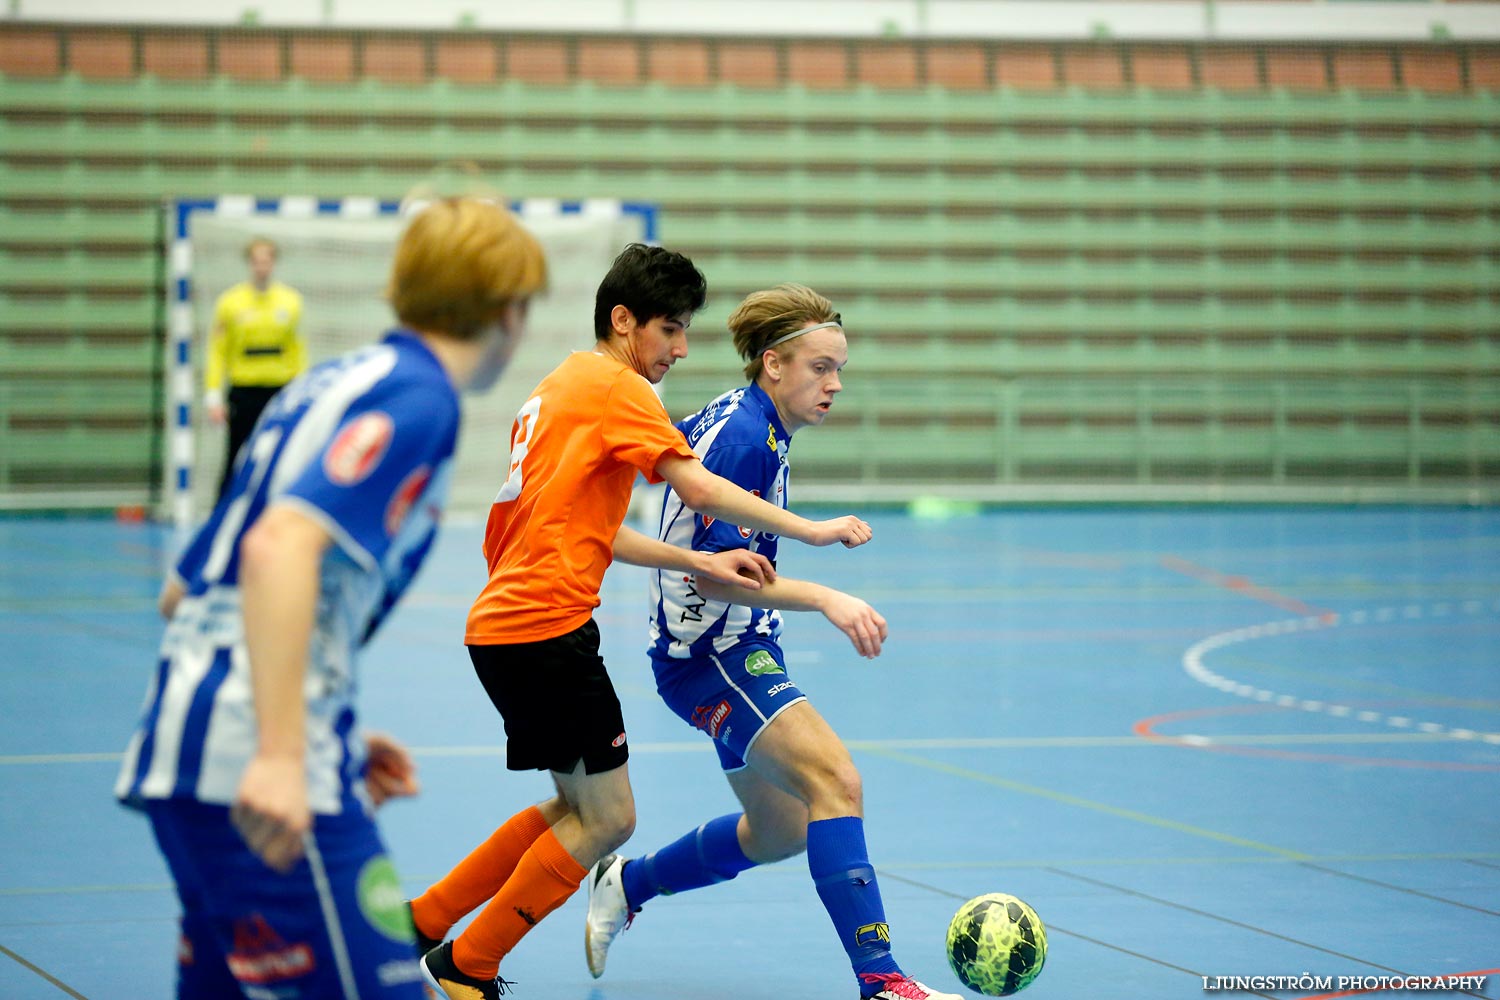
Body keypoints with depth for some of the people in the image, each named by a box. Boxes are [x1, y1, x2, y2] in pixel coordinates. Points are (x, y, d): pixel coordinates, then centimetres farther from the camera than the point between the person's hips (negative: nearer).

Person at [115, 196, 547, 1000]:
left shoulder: (329, 385, 22)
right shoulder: (417, 398, -5)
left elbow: (182, 595, 25)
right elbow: (282, 545, -22)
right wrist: (281, 753, -28)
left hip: (180, 739, 10)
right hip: (261, 779, -10)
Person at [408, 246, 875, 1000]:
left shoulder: (564, 385, 21)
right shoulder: (615, 388, -8)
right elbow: (700, 488, -18)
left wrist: (699, 563, 10)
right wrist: (810, 531, -11)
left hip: (502, 626, 10)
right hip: (547, 627, -10)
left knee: (574, 809, 19)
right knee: (606, 819, -2)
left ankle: (419, 926, 22)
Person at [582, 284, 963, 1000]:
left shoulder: (735, 417, 9)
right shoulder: (744, 438, -20)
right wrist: (825, 599, -30)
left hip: (741, 648, 11)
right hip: (710, 652, -11)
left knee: (779, 831, 19)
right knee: (835, 783, -26)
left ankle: (626, 885, 37)